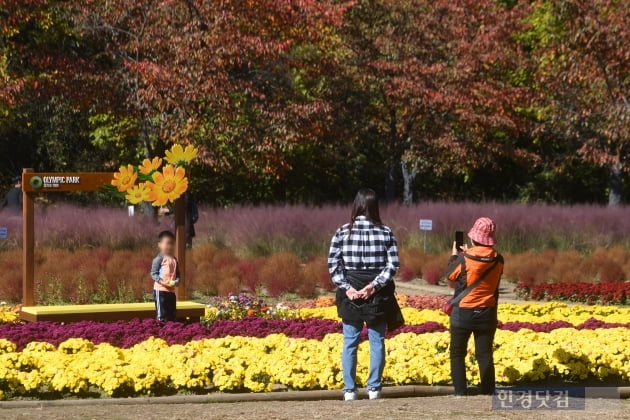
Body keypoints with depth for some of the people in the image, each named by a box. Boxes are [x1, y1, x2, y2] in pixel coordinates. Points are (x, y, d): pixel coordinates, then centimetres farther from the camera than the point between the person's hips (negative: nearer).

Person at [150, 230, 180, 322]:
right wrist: (161, 281, -23)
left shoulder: (174, 259, 13)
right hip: (160, 290, -7)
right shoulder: (159, 259, -7)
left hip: (171, 290, 7)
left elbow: (177, 274, 18)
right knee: (161, 314, -7)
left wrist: (177, 281, -2)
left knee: (172, 314, 11)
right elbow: (153, 274, -10)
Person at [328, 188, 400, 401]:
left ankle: (349, 390, 6)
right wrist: (374, 285, -12)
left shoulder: (343, 232, -2)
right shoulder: (385, 232, -2)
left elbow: (333, 264, -7)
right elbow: (393, 265, -9)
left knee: (350, 343, 7)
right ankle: (374, 388, 6)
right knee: (377, 342, 8)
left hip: (350, 293, 0)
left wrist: (346, 287, -9)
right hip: (378, 295, 0)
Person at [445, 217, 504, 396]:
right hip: (487, 314, 3)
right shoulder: (497, 260, -3)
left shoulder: (464, 259, -15)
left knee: (457, 354, 8)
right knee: (484, 354, 6)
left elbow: (451, 276, 1)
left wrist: (455, 256, 17)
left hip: (463, 313, -3)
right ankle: (488, 392, 4)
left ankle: (460, 392, 4)